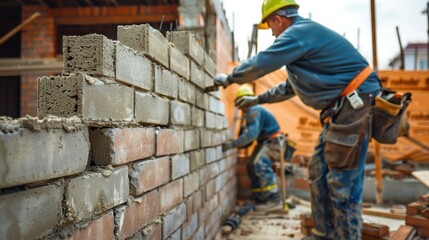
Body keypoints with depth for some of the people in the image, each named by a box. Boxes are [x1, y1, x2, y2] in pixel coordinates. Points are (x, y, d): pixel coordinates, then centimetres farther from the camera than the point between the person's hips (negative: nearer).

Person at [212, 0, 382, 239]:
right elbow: (290, 87, 30)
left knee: (343, 182, -6)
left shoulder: (298, 32, -12)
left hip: (354, 104, -10)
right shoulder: (306, 33, 22)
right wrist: (257, 99, 35)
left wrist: (228, 79, 8)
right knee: (320, 173, 13)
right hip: (343, 108, 10)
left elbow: (258, 64, -9)